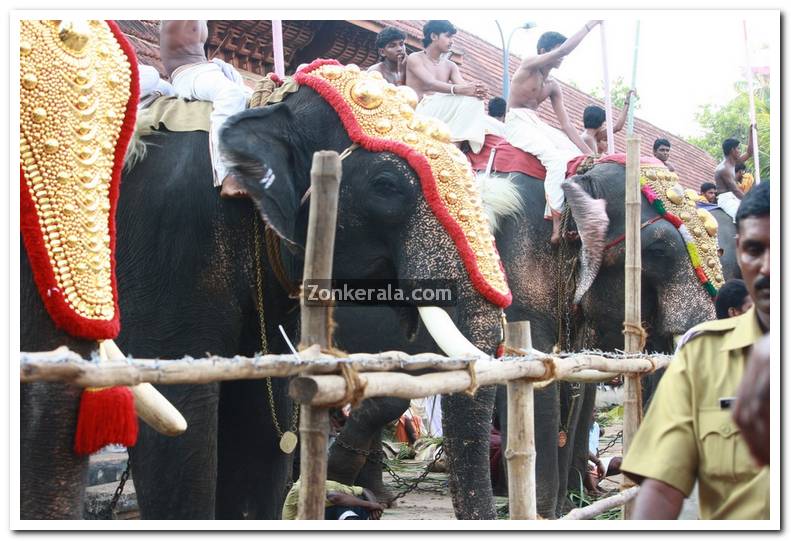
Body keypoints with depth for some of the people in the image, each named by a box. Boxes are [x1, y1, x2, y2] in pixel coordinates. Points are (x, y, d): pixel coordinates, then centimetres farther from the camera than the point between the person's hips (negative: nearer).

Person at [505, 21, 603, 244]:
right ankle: (556, 216, -35)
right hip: (517, 123, -8)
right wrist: (590, 25, -14)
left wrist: (588, 151, -3)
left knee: (577, 155, -13)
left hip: (538, 125, 8)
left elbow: (566, 124, 9)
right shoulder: (529, 65, -4)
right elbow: (563, 50, -20)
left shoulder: (553, 86, 14)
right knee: (556, 158, -30)